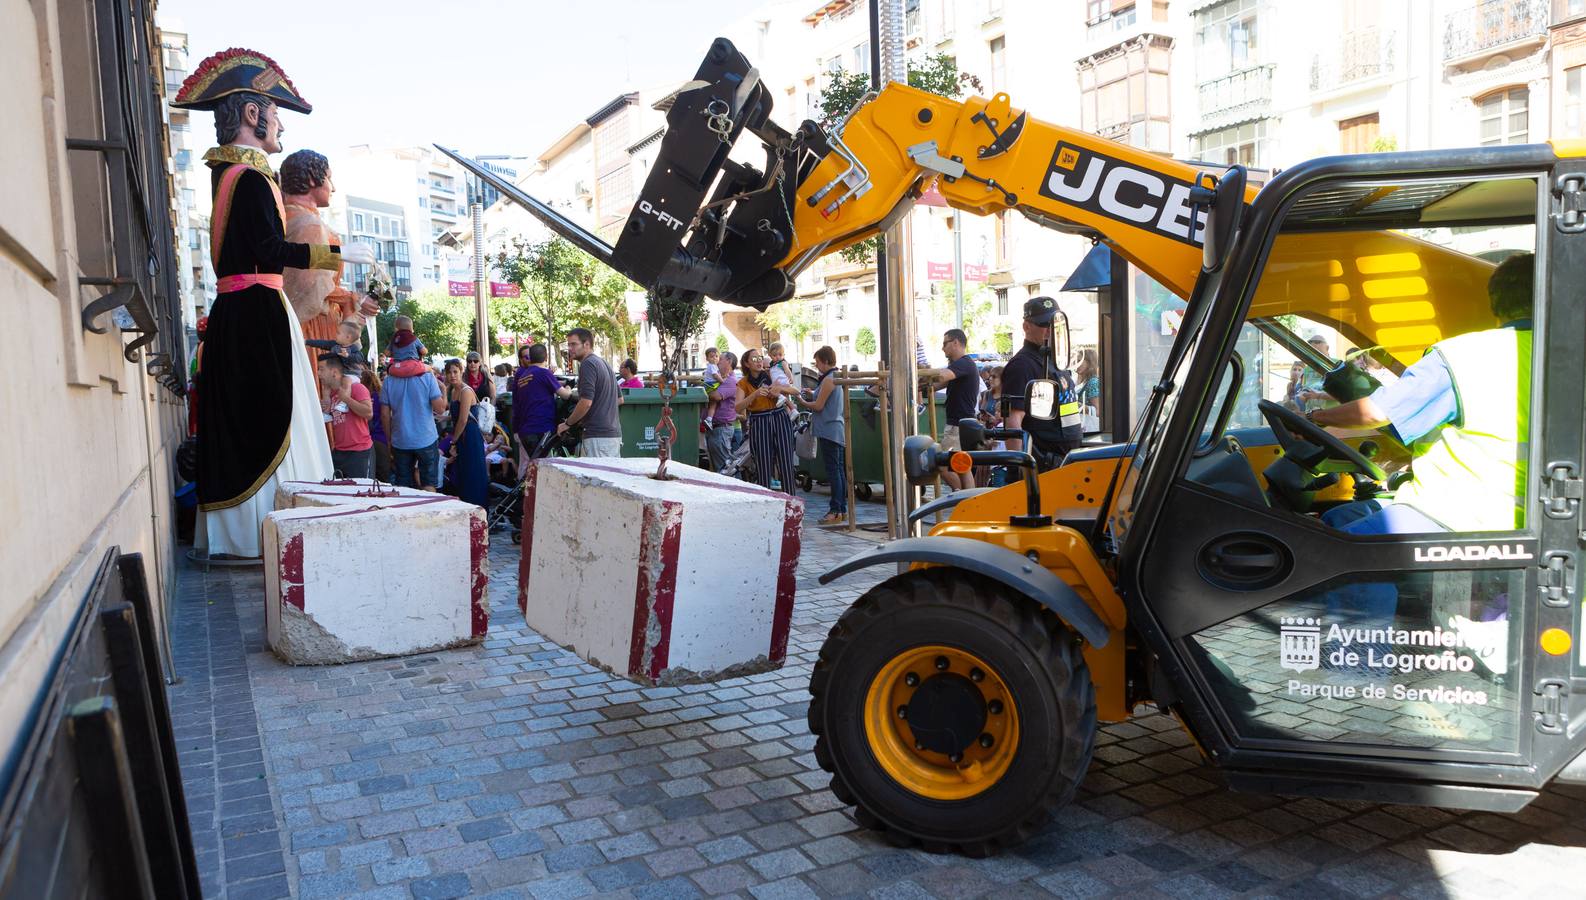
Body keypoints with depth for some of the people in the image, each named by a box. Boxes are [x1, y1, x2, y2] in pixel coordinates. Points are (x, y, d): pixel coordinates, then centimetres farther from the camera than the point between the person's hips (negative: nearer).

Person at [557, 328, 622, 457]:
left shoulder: (588, 364, -10)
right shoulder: (603, 363, 20)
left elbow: (586, 402, -19)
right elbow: (619, 399, 26)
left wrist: (567, 423, -5)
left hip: (597, 436, -10)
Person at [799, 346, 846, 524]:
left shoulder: (828, 379, -14)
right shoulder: (836, 378, 16)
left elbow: (818, 406, -14)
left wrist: (802, 402, 2)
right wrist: (814, 394, 15)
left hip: (828, 430, -10)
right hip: (837, 429, 10)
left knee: (832, 469, -9)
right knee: (839, 469, 11)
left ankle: (835, 511, -9)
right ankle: (842, 509, 15)